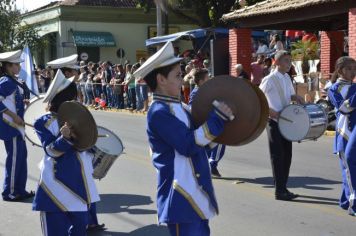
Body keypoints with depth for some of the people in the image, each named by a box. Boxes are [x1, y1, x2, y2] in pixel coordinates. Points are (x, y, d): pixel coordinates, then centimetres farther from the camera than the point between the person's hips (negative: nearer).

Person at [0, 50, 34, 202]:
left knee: (21, 156, 14)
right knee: (14, 158, -2)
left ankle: (20, 190, 24)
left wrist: (22, 102, 8)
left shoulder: (12, 81, 11)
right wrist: (14, 116, -23)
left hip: (16, 125, 9)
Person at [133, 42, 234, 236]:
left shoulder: (176, 107, 12)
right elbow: (189, 145, -24)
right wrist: (218, 117, -18)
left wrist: (217, 118, 6)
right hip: (182, 199, -10)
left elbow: (195, 136, 20)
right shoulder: (160, 112, -18)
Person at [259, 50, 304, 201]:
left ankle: (283, 187, 21)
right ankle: (279, 191, 1)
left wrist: (297, 99, 0)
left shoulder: (287, 78, 10)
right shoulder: (269, 80, -13)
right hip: (274, 122, -7)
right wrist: (272, 112, -20)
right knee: (278, 156, -5)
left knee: (287, 155, 10)